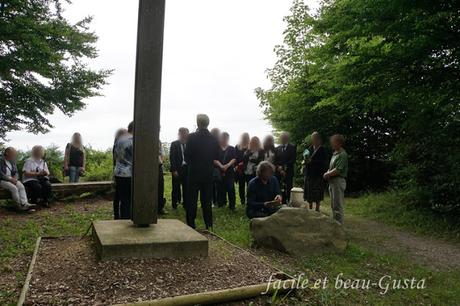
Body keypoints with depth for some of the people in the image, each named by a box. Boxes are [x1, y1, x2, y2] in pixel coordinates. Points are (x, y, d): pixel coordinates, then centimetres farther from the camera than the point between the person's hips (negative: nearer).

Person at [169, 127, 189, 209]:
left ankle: (186, 203, 15)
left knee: (186, 187, 5)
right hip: (177, 169, -2)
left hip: (187, 169, 2)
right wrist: (174, 170, -11)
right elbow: (172, 158, -4)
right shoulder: (174, 144, 0)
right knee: (176, 188, 4)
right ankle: (175, 204, 15)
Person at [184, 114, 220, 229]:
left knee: (192, 200, 5)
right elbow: (216, 157, 5)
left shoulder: (192, 137, -12)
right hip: (208, 173, 3)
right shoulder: (214, 139, -1)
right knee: (207, 200, 11)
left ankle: (191, 224, 8)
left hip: (194, 173, -3)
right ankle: (209, 225, 14)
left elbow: (187, 156, -10)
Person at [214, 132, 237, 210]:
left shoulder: (231, 149, 10)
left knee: (231, 188, -4)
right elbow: (214, 160, -1)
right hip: (219, 171, 0)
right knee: (221, 189, 2)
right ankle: (221, 204, 13)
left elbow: (234, 159, 0)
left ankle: (232, 205, 2)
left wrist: (227, 165, -16)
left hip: (229, 171, 0)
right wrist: (221, 166, -17)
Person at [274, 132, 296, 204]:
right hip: (278, 173, 3)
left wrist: (283, 167, -10)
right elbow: (275, 161, 11)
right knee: (280, 190, -2)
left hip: (288, 173, -3)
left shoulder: (292, 147, 5)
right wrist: (279, 168, -7)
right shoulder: (277, 149, 17)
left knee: (288, 190, -6)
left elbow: (293, 160, -4)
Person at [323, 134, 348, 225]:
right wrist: (327, 173, 0)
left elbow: (337, 170, -21)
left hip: (338, 181, -10)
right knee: (333, 205, 15)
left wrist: (327, 174, -8)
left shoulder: (342, 154, -14)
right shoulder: (335, 153, 16)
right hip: (332, 181, 10)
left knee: (338, 206, -5)